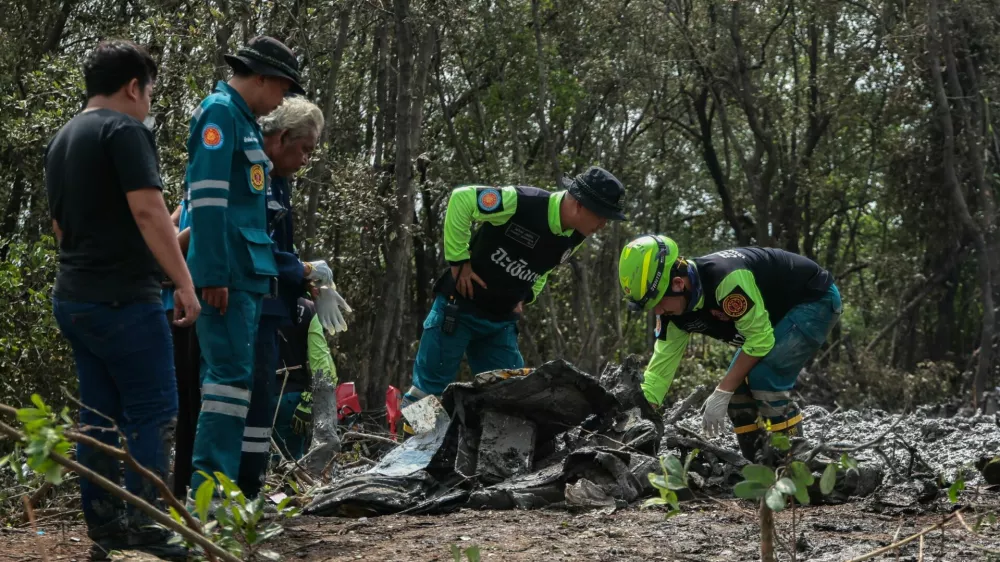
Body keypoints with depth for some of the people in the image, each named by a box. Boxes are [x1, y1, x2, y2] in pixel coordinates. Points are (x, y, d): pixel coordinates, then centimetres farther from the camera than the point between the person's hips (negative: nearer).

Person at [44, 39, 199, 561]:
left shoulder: (61, 140, 16)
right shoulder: (126, 130, -10)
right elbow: (148, 211, -19)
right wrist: (184, 283, -17)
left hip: (73, 298, 9)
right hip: (124, 299, -9)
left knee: (99, 416, 10)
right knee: (152, 414, -4)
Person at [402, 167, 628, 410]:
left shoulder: (574, 238, -2)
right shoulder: (521, 202, -26)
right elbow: (462, 198, -21)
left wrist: (526, 296, 5)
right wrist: (458, 259, -18)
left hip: (502, 321, 7)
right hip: (460, 308, -7)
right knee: (429, 389, -2)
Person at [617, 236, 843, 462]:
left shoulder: (726, 278, -37)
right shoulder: (675, 311, -10)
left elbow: (760, 338, -28)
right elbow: (660, 367, -5)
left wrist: (721, 393, -23)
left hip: (816, 299, -9)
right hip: (778, 311, 9)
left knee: (764, 377, -22)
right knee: (739, 384, 1)